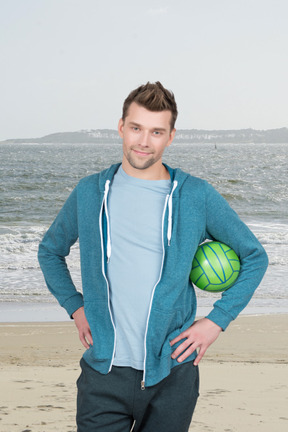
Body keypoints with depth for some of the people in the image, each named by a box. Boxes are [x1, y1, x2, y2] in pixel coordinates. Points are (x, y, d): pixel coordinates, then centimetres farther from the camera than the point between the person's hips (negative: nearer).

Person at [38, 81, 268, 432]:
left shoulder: (197, 196, -1)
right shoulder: (90, 192, 5)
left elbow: (254, 257, 8)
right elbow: (50, 251, 20)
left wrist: (216, 321, 0)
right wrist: (75, 307, 8)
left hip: (172, 373, 0)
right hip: (103, 371, 1)